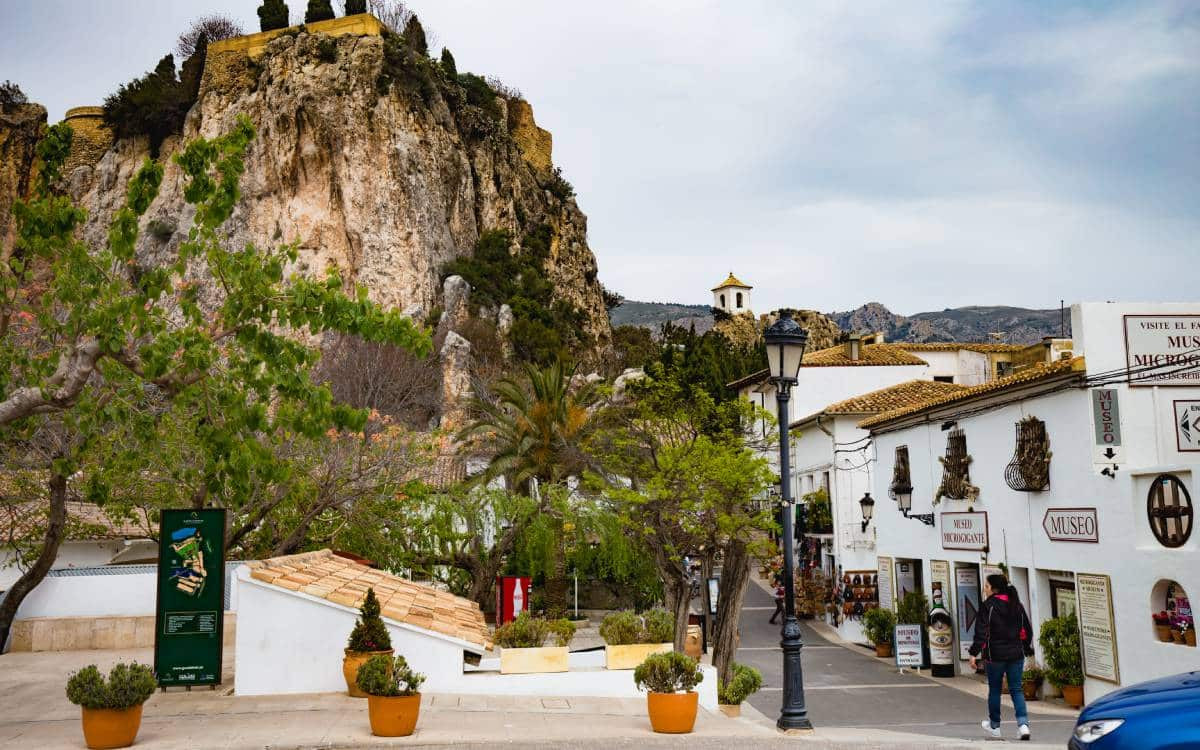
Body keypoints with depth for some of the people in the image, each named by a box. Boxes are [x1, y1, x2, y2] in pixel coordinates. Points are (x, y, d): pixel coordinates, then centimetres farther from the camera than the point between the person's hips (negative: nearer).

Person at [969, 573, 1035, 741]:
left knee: (994, 690, 10)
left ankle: (994, 726, 22)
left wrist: (974, 653, -16)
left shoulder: (988, 605, -11)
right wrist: (1027, 650, 22)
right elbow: (1027, 630, 12)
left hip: (995, 654, -4)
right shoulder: (1017, 604, 7)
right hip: (1016, 654, 4)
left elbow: (982, 631, -17)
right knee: (1016, 689, 8)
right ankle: (1023, 724, -8)